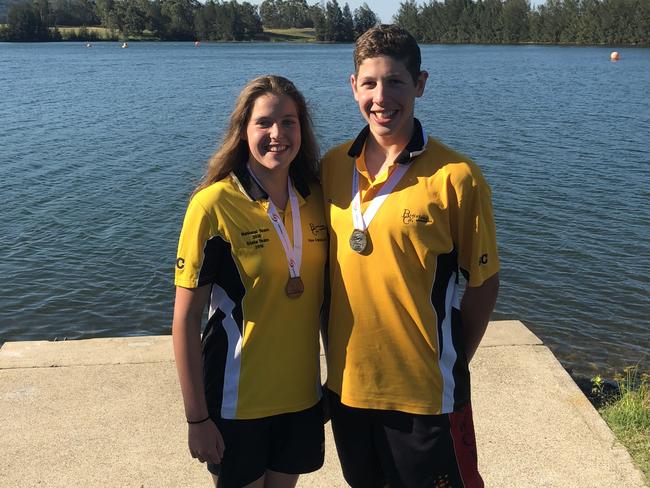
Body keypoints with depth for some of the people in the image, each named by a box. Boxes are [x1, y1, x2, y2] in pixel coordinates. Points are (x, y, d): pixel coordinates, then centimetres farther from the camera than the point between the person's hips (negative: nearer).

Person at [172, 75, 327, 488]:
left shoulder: (316, 198, -2)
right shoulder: (214, 205, -16)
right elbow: (186, 319, -13)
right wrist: (197, 418, -12)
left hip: (302, 393, 4)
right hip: (238, 401, -4)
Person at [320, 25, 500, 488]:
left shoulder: (456, 177, -15)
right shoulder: (332, 167, -1)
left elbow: (484, 282, -6)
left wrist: (450, 366, -1)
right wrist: (335, 354, 8)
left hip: (425, 392, -4)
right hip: (346, 383, 5)